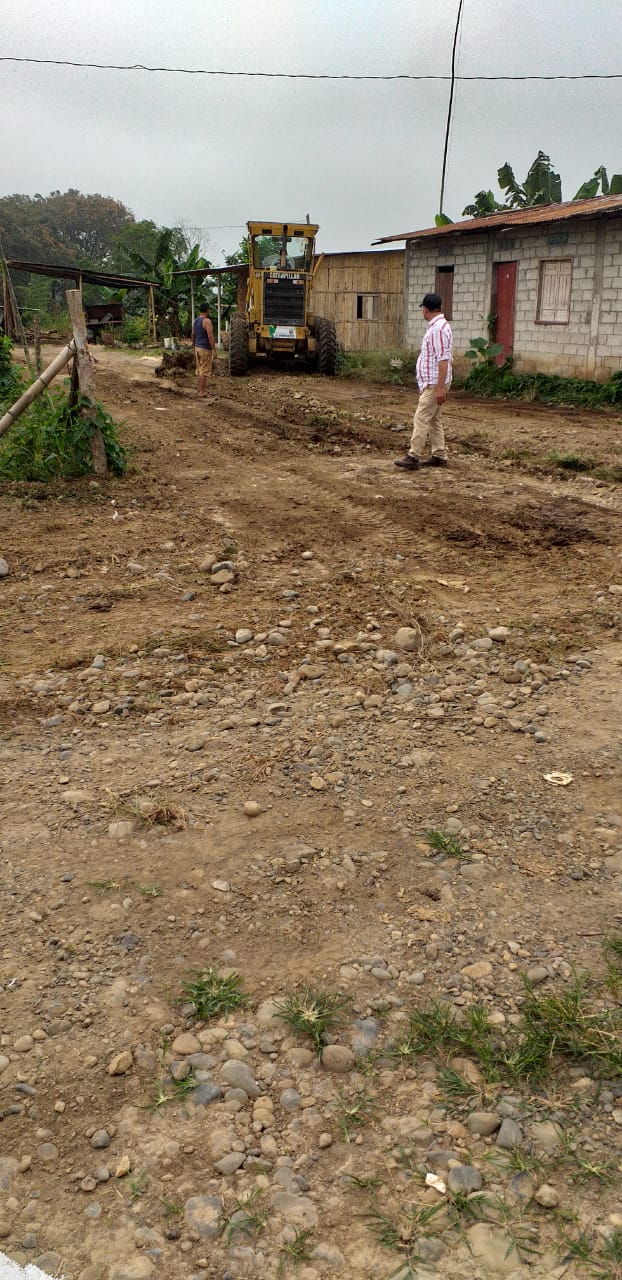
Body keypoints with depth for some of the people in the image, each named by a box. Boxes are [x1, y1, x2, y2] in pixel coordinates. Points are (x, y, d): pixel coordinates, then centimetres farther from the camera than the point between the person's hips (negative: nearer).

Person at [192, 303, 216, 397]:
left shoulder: (196, 320, 8)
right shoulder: (207, 321, -17)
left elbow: (193, 335, 14)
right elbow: (210, 337, -21)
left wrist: (194, 348, 22)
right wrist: (214, 350, -18)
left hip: (198, 348, 9)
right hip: (205, 349, -9)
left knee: (200, 369, 14)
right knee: (204, 371, -5)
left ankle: (201, 390, 21)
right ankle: (201, 393, -6)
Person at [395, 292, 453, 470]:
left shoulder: (438, 328, -18)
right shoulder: (435, 326, 15)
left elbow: (443, 359, -24)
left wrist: (440, 387, -27)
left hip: (435, 384, -10)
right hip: (431, 383, 10)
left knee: (421, 419, -11)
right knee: (433, 420, 12)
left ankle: (413, 457, -12)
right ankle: (439, 456, 16)